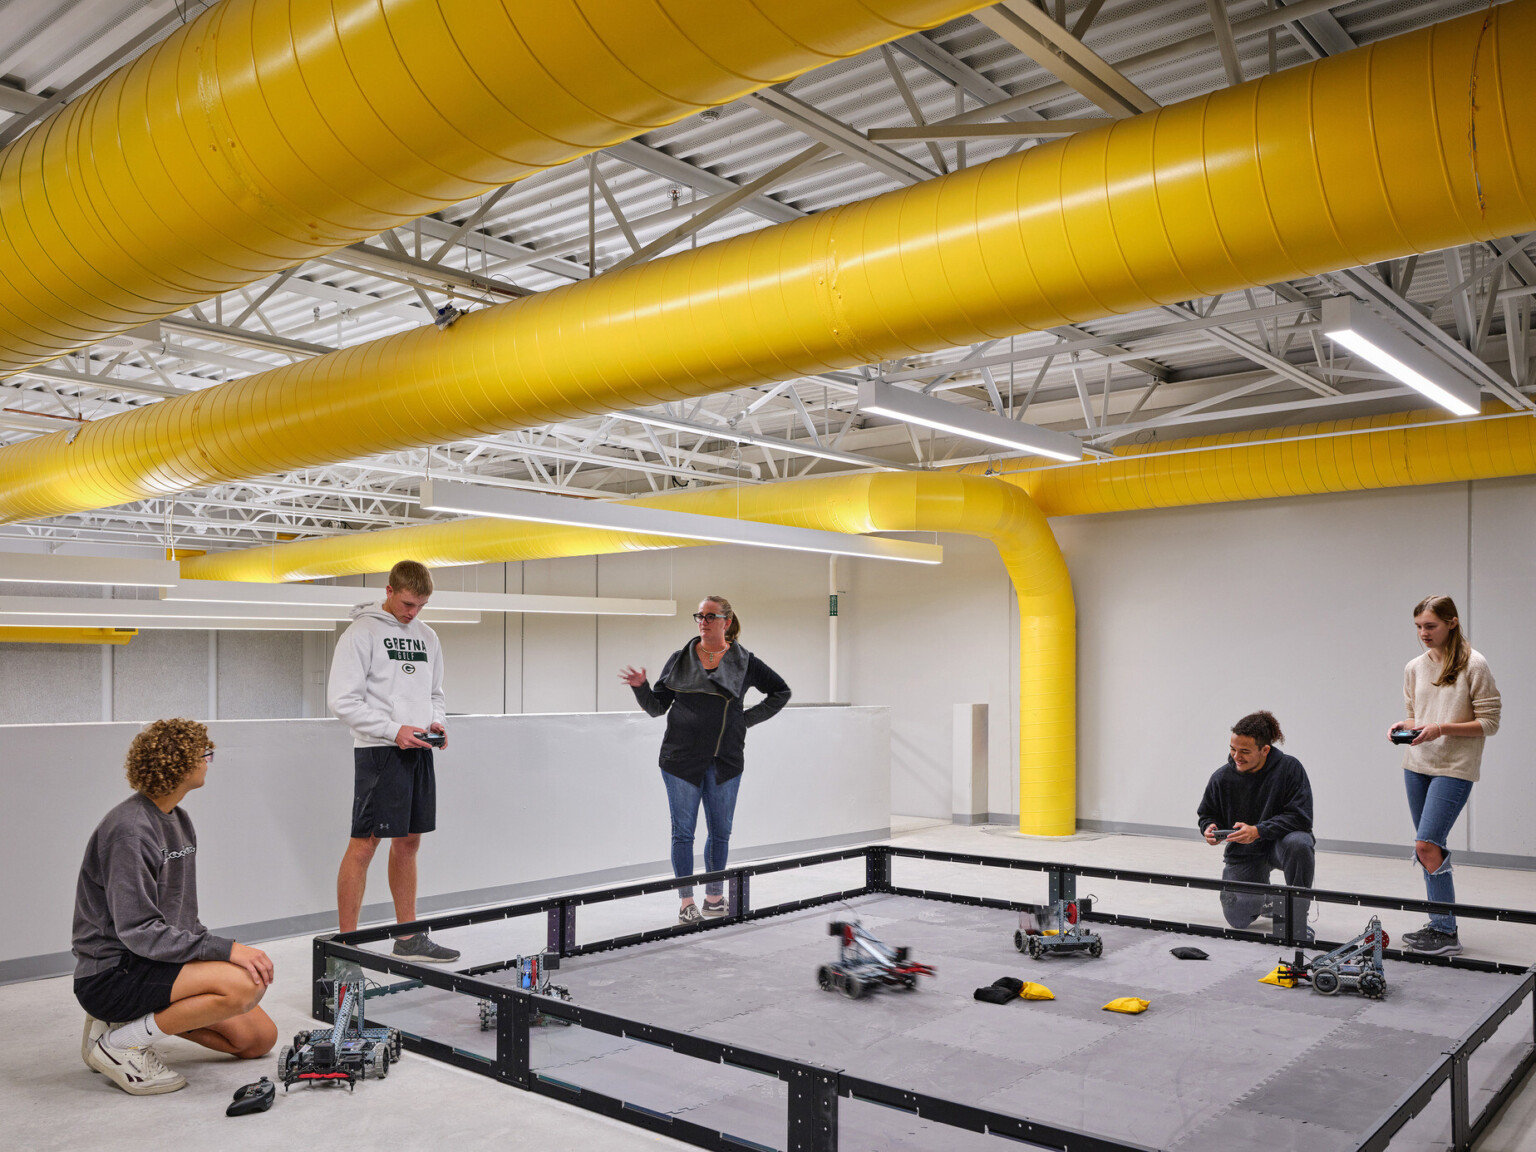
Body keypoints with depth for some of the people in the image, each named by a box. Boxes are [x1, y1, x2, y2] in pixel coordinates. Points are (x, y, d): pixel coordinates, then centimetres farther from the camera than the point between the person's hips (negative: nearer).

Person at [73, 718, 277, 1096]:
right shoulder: (128, 830, -20)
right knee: (245, 984, -29)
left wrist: (211, 947, 2)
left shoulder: (178, 820, 10)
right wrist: (225, 950, -27)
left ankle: (131, 1018, 13)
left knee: (259, 1038, 5)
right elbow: (138, 931, -25)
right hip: (112, 975, -10)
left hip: (157, 964, 10)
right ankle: (121, 1042, -11)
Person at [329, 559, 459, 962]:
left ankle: (408, 937, 20)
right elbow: (343, 701, -12)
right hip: (378, 751, -7)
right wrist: (393, 729, -19)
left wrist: (436, 721, 1)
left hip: (418, 752, 7)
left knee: (408, 842, 12)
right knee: (363, 845, -5)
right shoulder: (362, 633, -7)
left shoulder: (427, 636, 15)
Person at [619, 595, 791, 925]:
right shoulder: (680, 659, 4)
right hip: (682, 758, -1)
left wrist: (747, 719, 6)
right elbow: (657, 706, 5)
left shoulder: (743, 662, 3)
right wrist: (641, 687, -13)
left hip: (725, 760, 1)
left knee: (720, 831, 9)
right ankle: (686, 902, 10)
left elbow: (781, 692, 12)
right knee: (683, 831, 1)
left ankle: (713, 896, 23)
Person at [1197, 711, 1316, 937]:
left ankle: (1297, 923, -20)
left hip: (1280, 841, -2)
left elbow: (1300, 817, -21)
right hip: (1243, 852, 2)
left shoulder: (1289, 768, -17)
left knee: (1299, 843, -39)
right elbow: (1207, 814, 7)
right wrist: (1209, 827, -17)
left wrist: (1258, 831, -32)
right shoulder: (1222, 777, -9)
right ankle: (1266, 900, 29)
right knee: (1238, 919, -10)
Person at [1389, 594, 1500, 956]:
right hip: (1417, 765, 6)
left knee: (1426, 845, -15)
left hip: (1454, 768, -6)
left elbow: (1489, 722, -8)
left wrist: (1442, 729, -19)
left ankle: (1446, 933, -4)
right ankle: (1440, 925, 20)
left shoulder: (1474, 665, -8)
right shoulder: (1414, 667, 9)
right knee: (1430, 847, 10)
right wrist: (1403, 726, -4)